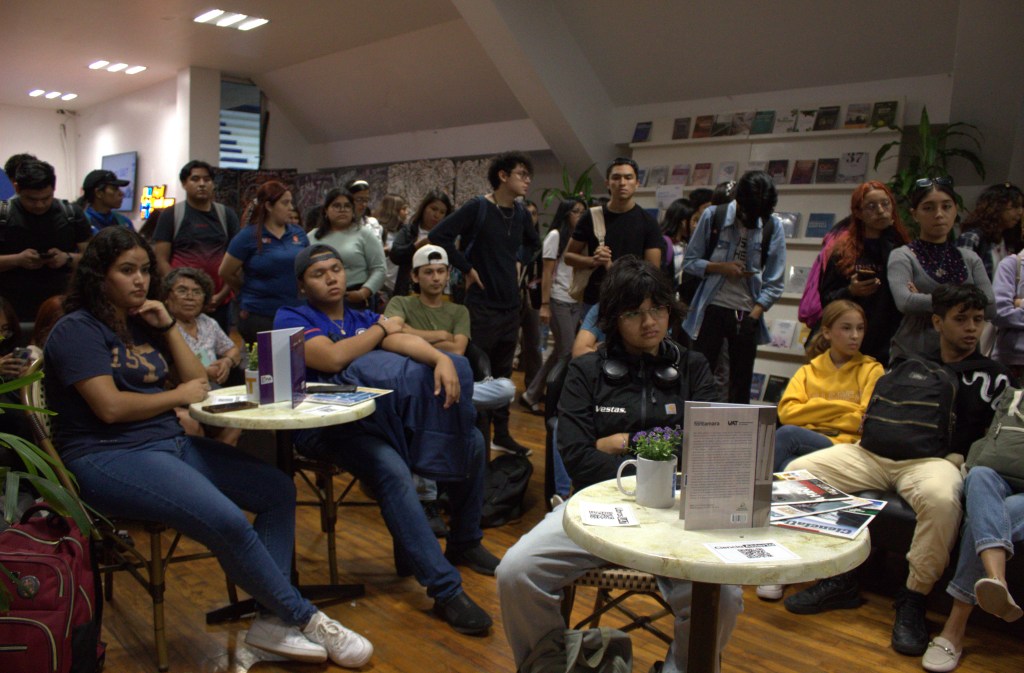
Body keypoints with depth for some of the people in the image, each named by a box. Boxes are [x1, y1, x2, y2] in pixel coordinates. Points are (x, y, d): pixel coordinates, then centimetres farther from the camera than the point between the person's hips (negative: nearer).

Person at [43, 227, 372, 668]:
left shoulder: (142, 323, 16)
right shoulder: (77, 330, -5)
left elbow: (198, 382, 12)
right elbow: (110, 407, -17)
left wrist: (168, 327, 3)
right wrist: (177, 395, -4)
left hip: (170, 442, 9)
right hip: (108, 458, -9)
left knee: (278, 491, -3)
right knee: (229, 523, -29)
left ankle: (272, 620, -10)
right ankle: (305, 620, -10)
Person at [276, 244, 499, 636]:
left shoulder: (363, 319, 19)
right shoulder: (291, 318, 3)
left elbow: (402, 339, -4)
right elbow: (332, 358, -17)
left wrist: (442, 358, -26)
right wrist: (382, 328, 0)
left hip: (381, 416, 7)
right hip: (326, 427, -6)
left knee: (470, 440, -3)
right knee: (392, 471, -34)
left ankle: (464, 543, 16)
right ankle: (445, 590, -27)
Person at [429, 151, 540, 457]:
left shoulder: (521, 214, 7)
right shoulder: (478, 208, -12)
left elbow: (533, 244, 26)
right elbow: (438, 236, -19)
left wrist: (517, 265, 11)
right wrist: (467, 269, -15)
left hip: (511, 305, 7)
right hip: (482, 304, -6)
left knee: (503, 373, 15)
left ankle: (501, 435, 26)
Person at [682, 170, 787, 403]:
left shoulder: (773, 227, -1)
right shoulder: (713, 216, -3)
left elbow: (774, 284, -1)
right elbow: (689, 262, 2)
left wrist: (753, 317, -11)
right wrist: (720, 267, -13)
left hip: (747, 315, 1)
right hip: (712, 309, -1)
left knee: (740, 385, 7)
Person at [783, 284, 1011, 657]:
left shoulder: (993, 376, 17)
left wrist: (961, 458, -8)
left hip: (935, 461, -3)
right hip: (877, 454, 4)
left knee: (941, 498, -41)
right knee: (799, 470, -17)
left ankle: (913, 601, -21)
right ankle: (839, 580, -9)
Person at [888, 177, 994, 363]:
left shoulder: (970, 259, 11)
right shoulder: (903, 256, 0)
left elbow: (989, 307, -3)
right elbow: (905, 302, -18)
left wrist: (925, 302, -10)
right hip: (911, 357, -3)